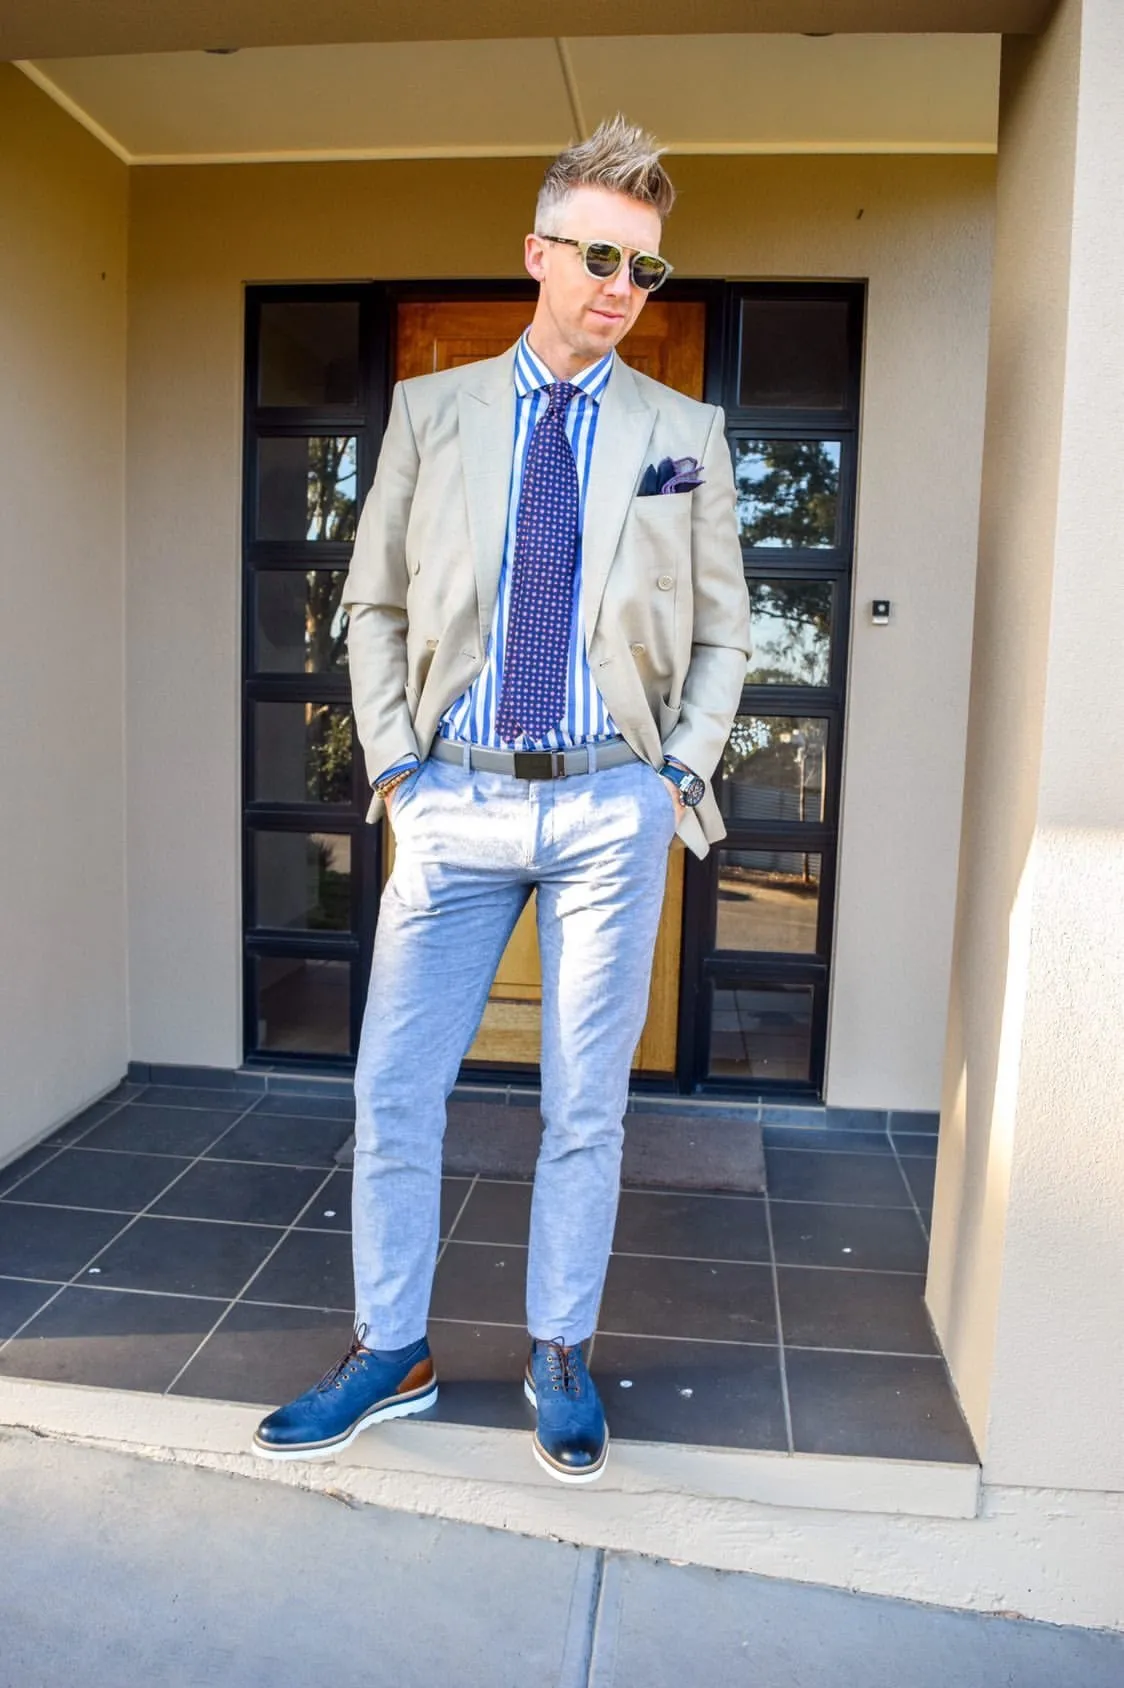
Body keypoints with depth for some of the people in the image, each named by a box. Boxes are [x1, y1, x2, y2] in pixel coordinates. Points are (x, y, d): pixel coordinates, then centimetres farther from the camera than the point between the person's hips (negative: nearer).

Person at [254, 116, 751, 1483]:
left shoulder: (686, 434, 8)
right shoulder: (429, 410, 8)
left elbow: (722, 627, 12)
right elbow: (375, 605, 11)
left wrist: (685, 773, 1)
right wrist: (392, 762, 1)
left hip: (613, 807, 0)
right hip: (454, 804, 1)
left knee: (586, 1106, 8)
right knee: (392, 1092, 4)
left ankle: (559, 1355, 28)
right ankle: (389, 1354, 25)